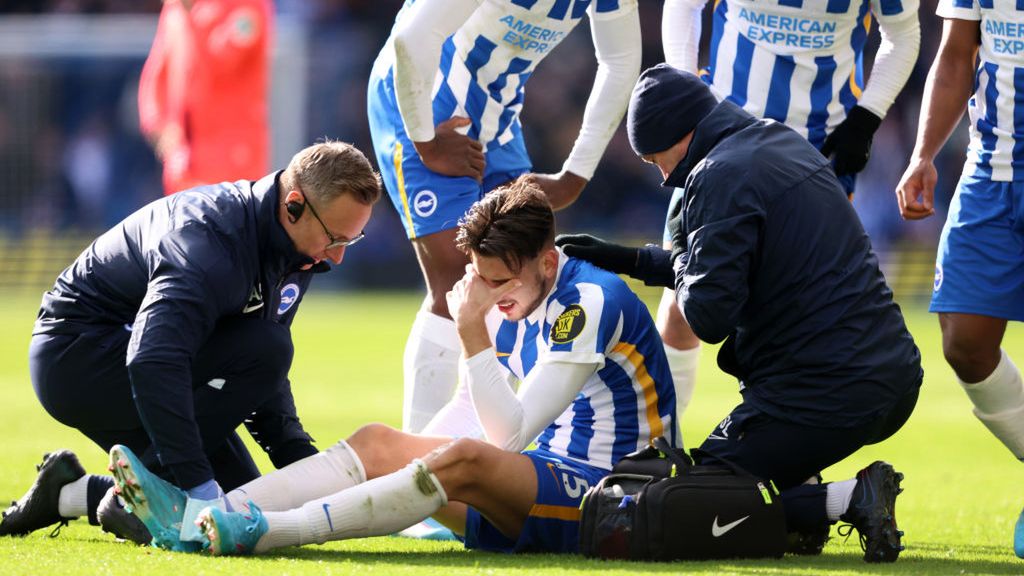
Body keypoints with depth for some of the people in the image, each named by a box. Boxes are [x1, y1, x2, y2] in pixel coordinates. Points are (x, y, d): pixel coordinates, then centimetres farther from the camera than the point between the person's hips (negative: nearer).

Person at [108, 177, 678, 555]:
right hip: (551, 476, 9)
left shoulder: (591, 302, -16)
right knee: (378, 443, -6)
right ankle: (203, 518, -23)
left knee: (466, 461, -35)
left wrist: (473, 334, -24)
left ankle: (267, 531, -47)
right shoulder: (515, 306, 12)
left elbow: (509, 434, -20)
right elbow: (468, 412, 18)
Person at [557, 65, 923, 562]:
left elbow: (709, 315, -15)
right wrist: (630, 260, 27)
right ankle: (800, 493, 19)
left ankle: (849, 501, -15)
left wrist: (680, 253, 3)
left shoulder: (720, 177, -12)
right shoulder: (784, 143, 17)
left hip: (823, 400, -9)